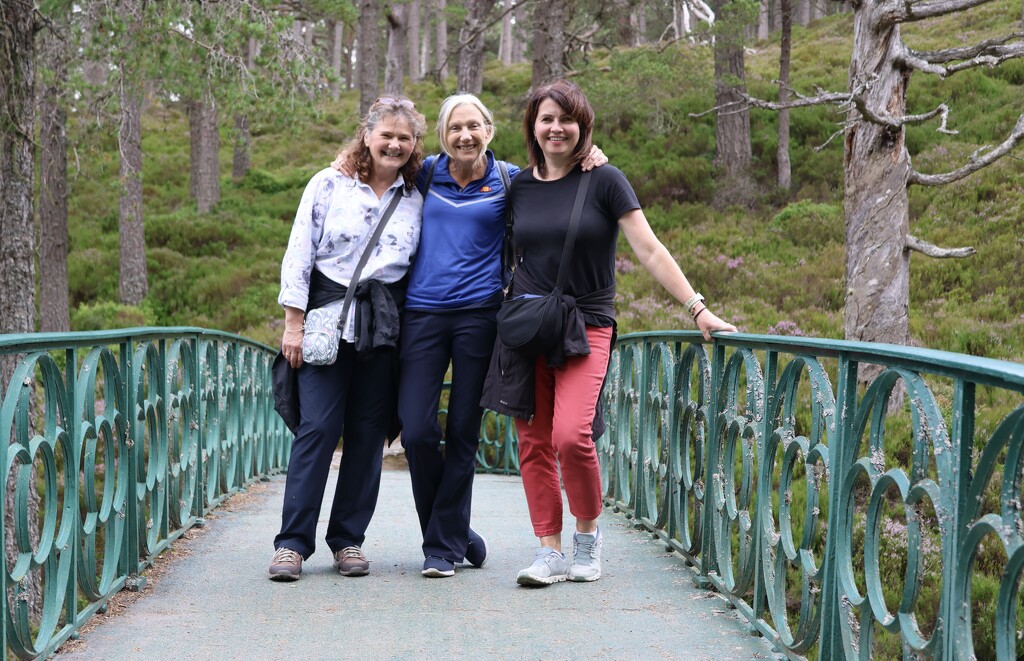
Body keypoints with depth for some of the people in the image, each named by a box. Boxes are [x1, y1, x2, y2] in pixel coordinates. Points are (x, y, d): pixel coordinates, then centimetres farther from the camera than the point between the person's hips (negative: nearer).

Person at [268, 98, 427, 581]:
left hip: (384, 324, 3)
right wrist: (294, 323, -4)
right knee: (318, 425, -9)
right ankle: (293, 541, -6)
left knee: (368, 430, 3)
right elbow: (298, 255, 1)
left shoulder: (416, 200, 11)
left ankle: (349, 539, 12)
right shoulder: (328, 185, 3)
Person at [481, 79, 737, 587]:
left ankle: (588, 532, 5)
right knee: (533, 442, 0)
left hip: (585, 329, -4)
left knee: (571, 436, -19)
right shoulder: (518, 187, 9)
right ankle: (550, 552, 9)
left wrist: (697, 308, -11)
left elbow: (649, 251, -5)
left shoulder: (604, 181, -2)